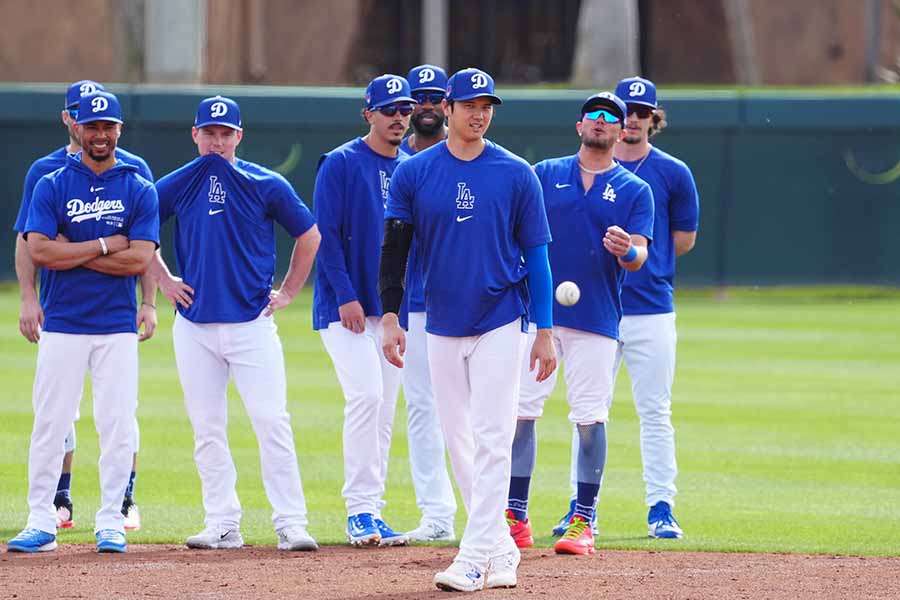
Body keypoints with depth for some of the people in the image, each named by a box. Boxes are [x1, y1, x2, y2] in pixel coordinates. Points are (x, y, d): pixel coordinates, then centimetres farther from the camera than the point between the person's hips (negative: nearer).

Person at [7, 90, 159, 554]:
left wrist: (71, 253, -9)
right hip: (62, 325, 0)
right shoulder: (52, 185, 3)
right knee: (50, 424, -1)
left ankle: (111, 523, 7)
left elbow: (139, 259, -8)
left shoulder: (140, 190, 4)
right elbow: (38, 251, -10)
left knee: (117, 425, -1)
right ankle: (41, 523, 4)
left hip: (117, 328, 0)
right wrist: (104, 246, -10)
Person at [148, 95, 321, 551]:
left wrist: (288, 293, 6)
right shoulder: (175, 186, 7)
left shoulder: (264, 185, 1)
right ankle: (222, 525, 10)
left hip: (253, 322, -3)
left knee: (272, 423, -9)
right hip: (194, 325, 3)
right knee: (207, 429, 4)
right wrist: (164, 281, 10)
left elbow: (309, 235, 10)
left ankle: (291, 524, -8)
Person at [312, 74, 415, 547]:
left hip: (393, 308, 6)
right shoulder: (340, 164, -5)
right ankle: (360, 511, -17)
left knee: (384, 410, 6)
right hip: (345, 307, -6)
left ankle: (370, 512, 11)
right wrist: (346, 295, -17)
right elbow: (326, 234, -10)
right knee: (366, 394, -18)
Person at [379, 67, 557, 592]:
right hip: (442, 327, 3)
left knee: (491, 441, -10)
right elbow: (394, 250, 2)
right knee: (460, 444, 7)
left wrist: (546, 332, -3)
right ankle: (501, 555, 16)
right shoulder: (414, 173, 1)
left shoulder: (516, 174, -2)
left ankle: (475, 559, -13)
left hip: (500, 324, -3)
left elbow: (536, 254, 0)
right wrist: (391, 318, -7)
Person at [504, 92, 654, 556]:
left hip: (597, 319, -1)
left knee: (590, 418, -3)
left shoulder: (635, 191, 8)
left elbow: (640, 257, -2)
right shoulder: (545, 174, 10)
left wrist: (627, 251, -25)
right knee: (520, 411, -3)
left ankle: (582, 522, 5)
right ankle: (515, 518, 4)